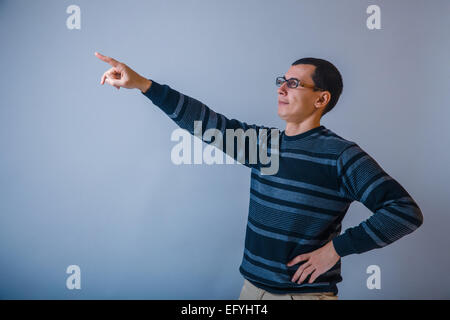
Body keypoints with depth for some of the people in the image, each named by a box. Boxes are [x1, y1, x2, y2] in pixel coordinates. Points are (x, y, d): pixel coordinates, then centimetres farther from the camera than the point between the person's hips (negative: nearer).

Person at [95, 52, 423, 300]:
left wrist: (337, 247, -18)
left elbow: (407, 211, -16)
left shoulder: (341, 154, -14)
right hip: (252, 287, 5)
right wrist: (142, 84, -7)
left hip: (306, 292, -5)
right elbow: (207, 121, -3)